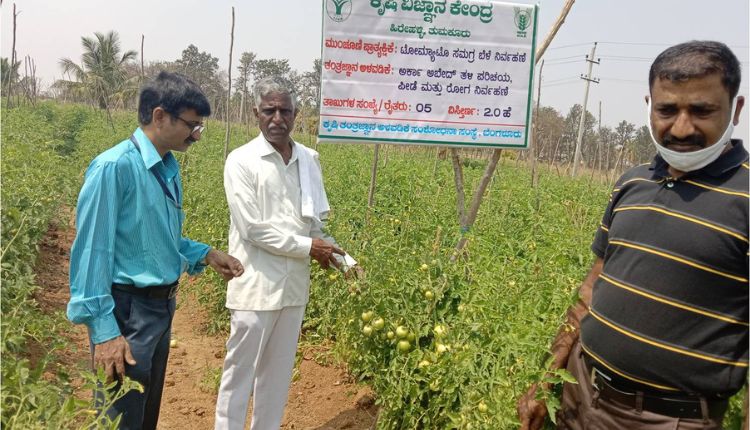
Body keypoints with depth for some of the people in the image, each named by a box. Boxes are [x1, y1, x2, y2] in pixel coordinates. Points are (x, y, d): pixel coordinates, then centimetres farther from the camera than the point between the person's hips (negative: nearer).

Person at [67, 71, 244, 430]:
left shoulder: (169, 169, 7)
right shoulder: (114, 167, -18)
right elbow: (93, 249, -19)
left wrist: (206, 255, 3)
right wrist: (104, 329, -21)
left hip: (162, 307, 8)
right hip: (126, 311, -8)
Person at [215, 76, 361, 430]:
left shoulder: (309, 160, 7)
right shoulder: (242, 161, -9)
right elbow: (253, 228, -15)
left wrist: (345, 260, 0)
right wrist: (307, 248, -13)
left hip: (294, 285, 5)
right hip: (256, 287, -5)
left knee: (278, 373, 16)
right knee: (240, 372, 6)